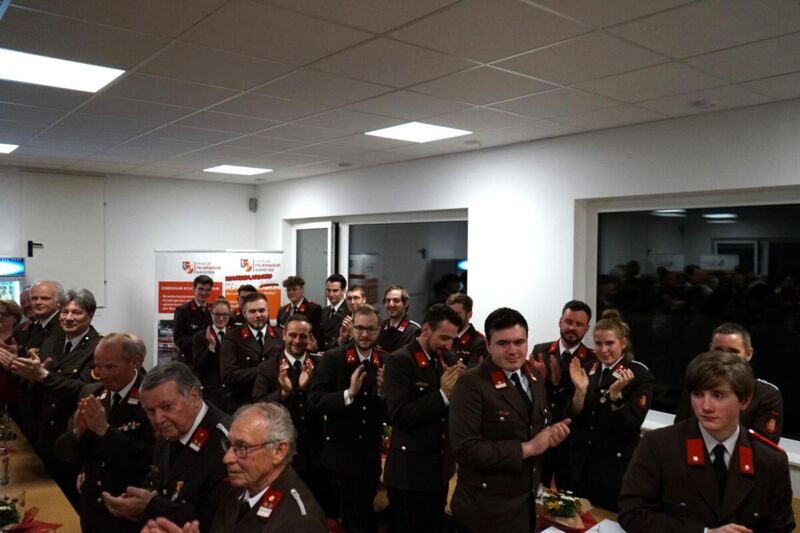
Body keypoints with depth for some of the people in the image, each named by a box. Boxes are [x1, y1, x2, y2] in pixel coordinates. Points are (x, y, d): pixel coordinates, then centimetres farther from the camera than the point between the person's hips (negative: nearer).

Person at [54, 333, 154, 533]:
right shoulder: (90, 392, 1)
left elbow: (149, 460, -23)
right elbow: (62, 452, 3)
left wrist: (104, 429, -26)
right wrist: (78, 432, -17)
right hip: (91, 508, 6)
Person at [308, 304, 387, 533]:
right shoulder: (332, 358, -10)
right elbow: (315, 401, -17)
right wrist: (348, 393, -29)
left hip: (371, 455, 3)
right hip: (340, 454, -2)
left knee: (364, 511, 20)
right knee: (350, 513, 15)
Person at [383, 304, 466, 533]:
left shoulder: (448, 359, 5)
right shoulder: (399, 361, -15)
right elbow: (399, 416, -23)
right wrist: (443, 394, -25)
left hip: (440, 466, 6)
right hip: (410, 470, -6)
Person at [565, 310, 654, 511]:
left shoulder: (640, 375, -10)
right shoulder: (587, 369, 3)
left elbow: (630, 428, -15)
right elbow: (574, 420, 0)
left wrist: (615, 393, -28)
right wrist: (580, 389, -16)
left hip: (616, 470, -4)